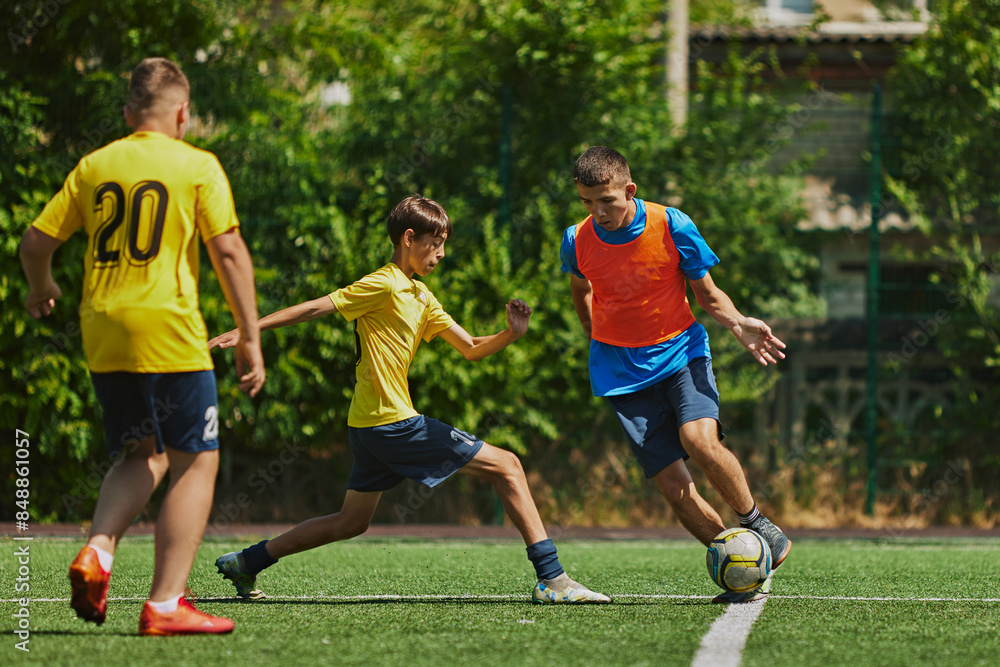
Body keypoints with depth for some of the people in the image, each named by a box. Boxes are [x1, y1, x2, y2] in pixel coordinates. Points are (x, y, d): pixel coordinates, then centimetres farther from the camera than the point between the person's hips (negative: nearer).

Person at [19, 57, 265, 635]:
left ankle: (98, 552, -6)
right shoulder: (197, 166, -2)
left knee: (142, 455, 20)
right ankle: (166, 604, -5)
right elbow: (229, 251, -7)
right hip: (171, 335, -5)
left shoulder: (93, 167, 10)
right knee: (196, 461, 3)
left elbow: (35, 243, 12)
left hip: (103, 333, 5)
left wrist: (42, 288, 33)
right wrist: (250, 338, -3)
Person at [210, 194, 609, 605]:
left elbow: (471, 349, 16)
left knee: (351, 523, 18)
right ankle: (551, 578, -11)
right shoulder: (384, 286, -10)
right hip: (393, 423, -10)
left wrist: (511, 335, -3)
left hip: (371, 428, 10)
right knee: (506, 466, -7)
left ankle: (246, 562, 21)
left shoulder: (420, 297, 18)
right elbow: (312, 309, -10)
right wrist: (247, 331, -14)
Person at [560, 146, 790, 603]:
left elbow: (708, 295, -1)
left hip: (680, 351, -1)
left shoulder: (672, 227, -11)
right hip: (623, 372, 1)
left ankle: (755, 523, -4)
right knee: (672, 485, -11)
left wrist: (738, 325, -19)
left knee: (700, 440, -30)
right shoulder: (577, 241, -6)